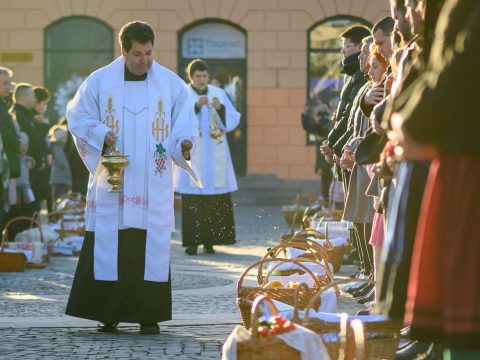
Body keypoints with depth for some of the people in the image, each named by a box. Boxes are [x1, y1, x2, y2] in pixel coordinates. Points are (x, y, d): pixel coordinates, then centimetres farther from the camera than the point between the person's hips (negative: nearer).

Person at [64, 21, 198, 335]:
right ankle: (108, 313, 3)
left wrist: (184, 144, -16)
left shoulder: (172, 83, 4)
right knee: (108, 246, -3)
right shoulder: (100, 81, 3)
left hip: (153, 184, 0)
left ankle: (149, 315, 3)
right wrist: (100, 135, -11)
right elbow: (78, 117, 7)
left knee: (152, 247, -2)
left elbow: (186, 124, 5)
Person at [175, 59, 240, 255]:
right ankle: (192, 242, -8)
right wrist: (196, 107, -22)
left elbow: (233, 120, 2)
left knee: (216, 200, -1)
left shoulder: (218, 93, 9)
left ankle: (210, 240, 7)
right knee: (192, 198, -9)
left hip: (215, 156, 3)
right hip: (192, 155, -3)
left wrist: (221, 108, -15)